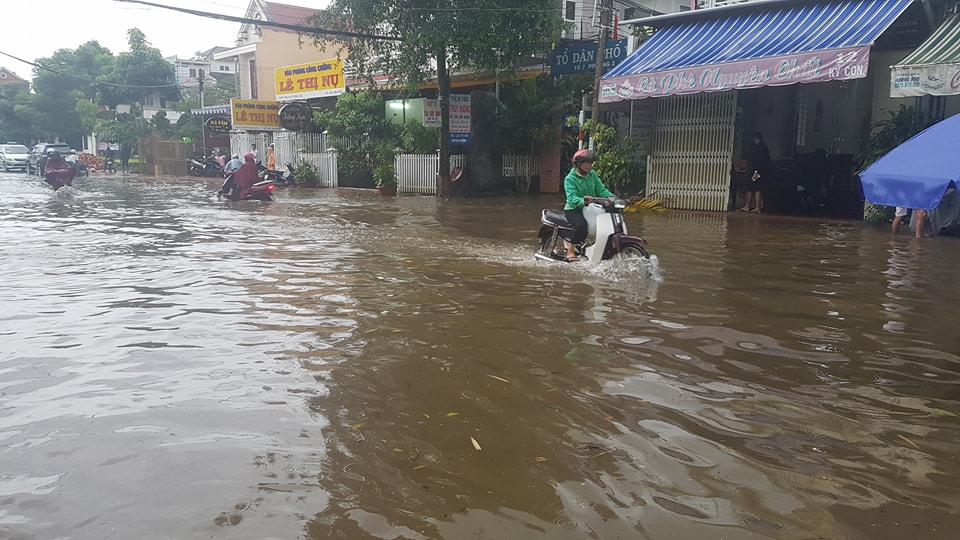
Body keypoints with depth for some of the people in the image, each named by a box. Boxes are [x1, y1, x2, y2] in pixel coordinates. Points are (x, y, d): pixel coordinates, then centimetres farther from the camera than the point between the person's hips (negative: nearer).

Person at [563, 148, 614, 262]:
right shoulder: (570, 179, -12)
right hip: (573, 209, -7)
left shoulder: (592, 174, 8)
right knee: (582, 224, -36)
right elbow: (572, 198, -26)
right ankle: (570, 252, -20)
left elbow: (601, 189, 3)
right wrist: (583, 201, -47)